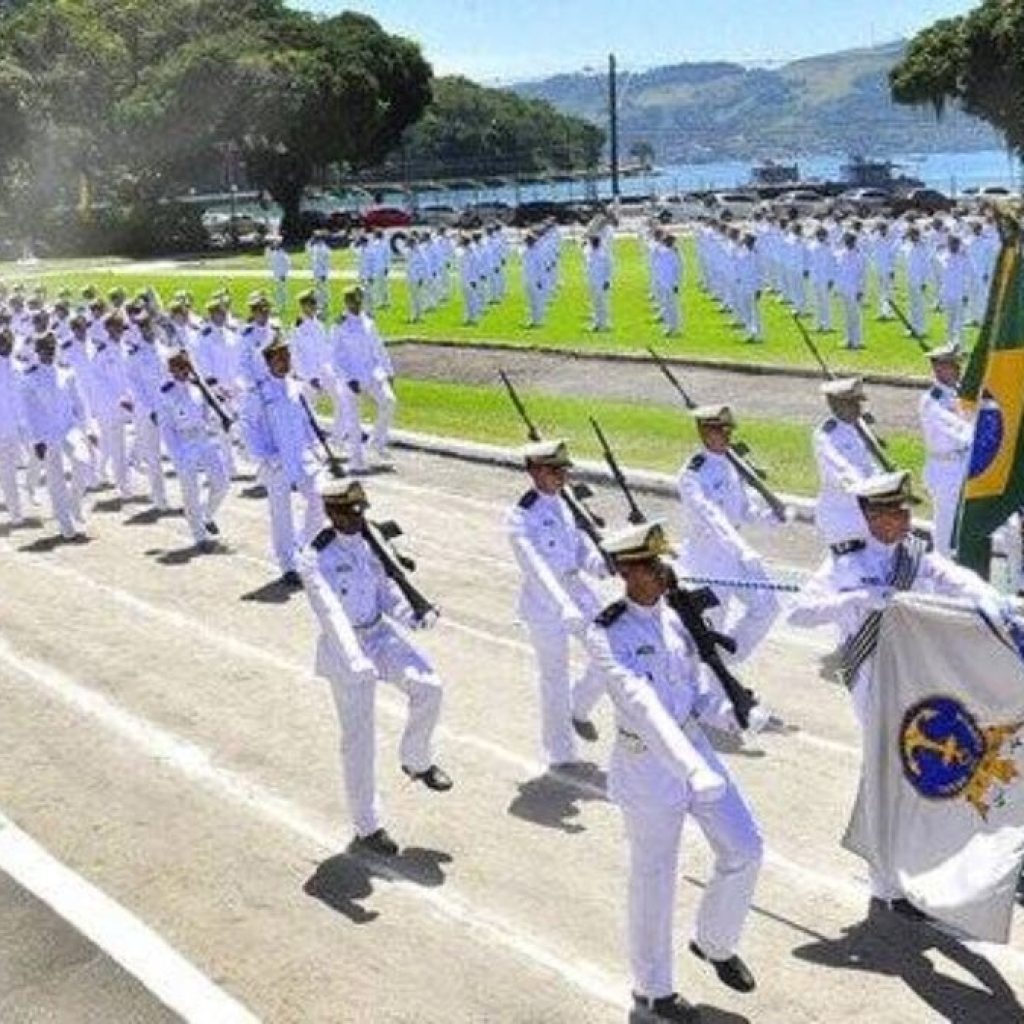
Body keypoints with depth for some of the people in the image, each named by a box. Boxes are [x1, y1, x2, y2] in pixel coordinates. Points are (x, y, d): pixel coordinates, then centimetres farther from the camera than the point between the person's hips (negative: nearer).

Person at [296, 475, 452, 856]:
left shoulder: (368, 540, 1)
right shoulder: (315, 559, -19)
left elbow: (384, 589, 8)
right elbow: (331, 612, -32)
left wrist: (413, 617, -10)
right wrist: (356, 661, -44)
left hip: (381, 633, 6)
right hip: (346, 648, -5)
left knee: (428, 686, -15)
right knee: (359, 738, 1)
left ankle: (416, 760, 14)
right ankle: (367, 827, 17)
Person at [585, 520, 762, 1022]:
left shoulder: (675, 617, 1)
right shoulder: (606, 636, -21)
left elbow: (696, 689, 8)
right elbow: (642, 705, -33)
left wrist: (735, 716, -14)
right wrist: (692, 770, -44)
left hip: (694, 748, 6)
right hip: (648, 767, -6)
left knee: (744, 849, 6)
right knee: (655, 882, 7)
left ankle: (714, 943, 35)